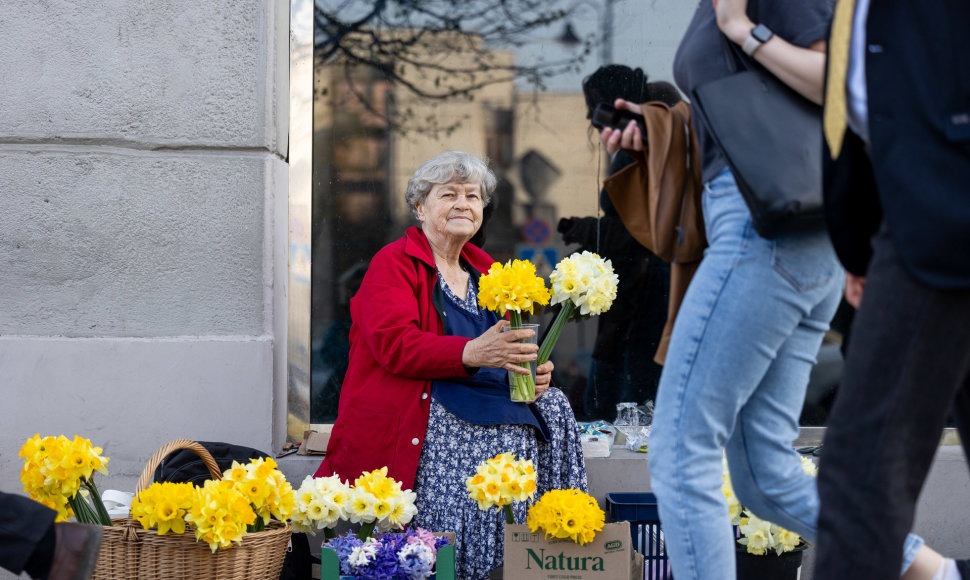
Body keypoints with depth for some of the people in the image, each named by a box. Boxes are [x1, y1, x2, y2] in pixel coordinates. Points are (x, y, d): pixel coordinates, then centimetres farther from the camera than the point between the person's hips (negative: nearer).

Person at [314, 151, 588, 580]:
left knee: (550, 406, -18)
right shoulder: (393, 263, 0)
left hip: (475, 397, 7)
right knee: (507, 436, -30)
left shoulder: (483, 271, 21)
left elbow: (509, 346, 21)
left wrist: (532, 373, -7)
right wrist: (472, 353, -32)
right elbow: (393, 344, -17)